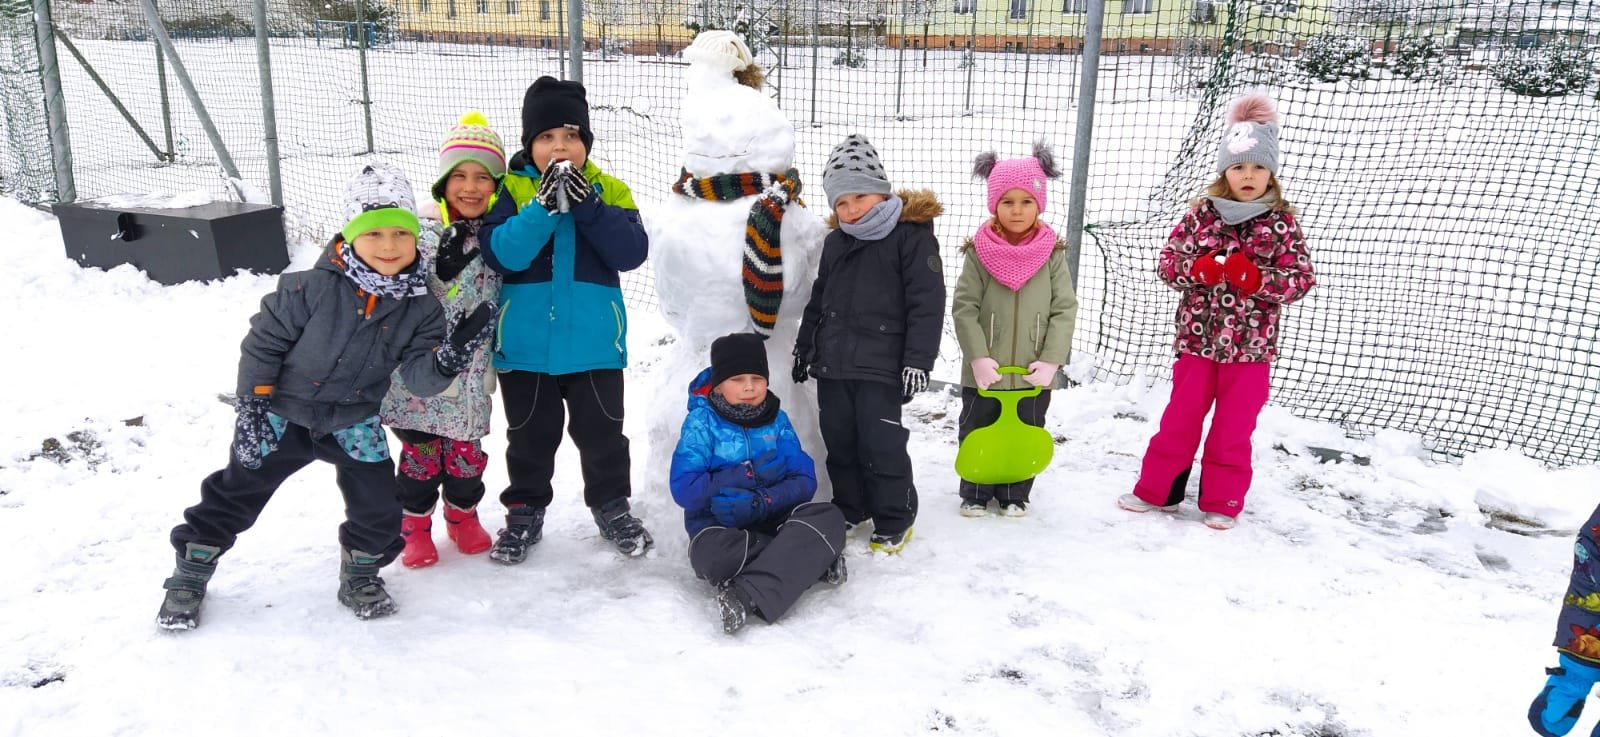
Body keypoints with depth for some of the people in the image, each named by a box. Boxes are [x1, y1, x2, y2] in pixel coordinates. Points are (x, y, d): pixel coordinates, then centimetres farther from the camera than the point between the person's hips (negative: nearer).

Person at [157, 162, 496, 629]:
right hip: (282, 414, -2)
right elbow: (264, 340, -11)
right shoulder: (314, 288, -20)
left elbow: (419, 375, -16)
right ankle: (191, 573, 29)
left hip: (354, 423, 2)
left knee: (379, 508, -1)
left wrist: (448, 359, -37)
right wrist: (251, 404, -12)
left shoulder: (421, 308, -12)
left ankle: (360, 573, 27)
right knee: (236, 494, 8)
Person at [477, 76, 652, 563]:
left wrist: (587, 207, -22)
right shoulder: (509, 190, -2)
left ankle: (612, 507, 32)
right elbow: (501, 254, -17)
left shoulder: (608, 190, 1)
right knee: (530, 436, 15)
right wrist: (544, 206, -26)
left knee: (601, 432, 13)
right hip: (525, 344, 0)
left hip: (593, 342, 1)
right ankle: (525, 513, 32)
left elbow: (631, 252, -12)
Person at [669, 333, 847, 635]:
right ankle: (814, 559, -23)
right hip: (720, 526, -3)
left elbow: (805, 481, -2)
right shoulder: (702, 422, -4)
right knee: (710, 552, -39)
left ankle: (748, 596, -36)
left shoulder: (777, 420, 5)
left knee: (828, 517, -26)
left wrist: (763, 501, -22)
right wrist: (746, 475, -17)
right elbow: (683, 489, -15)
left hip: (772, 520, 3)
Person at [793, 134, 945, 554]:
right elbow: (818, 300, 23)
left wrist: (918, 361, -16)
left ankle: (894, 521, 15)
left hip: (881, 367, -6)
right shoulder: (835, 242, 13)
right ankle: (849, 511, 30)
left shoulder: (912, 235, -7)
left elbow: (927, 303, -11)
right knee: (839, 442, 13)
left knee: (881, 446, -2)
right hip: (832, 364, 7)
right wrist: (805, 347, 22)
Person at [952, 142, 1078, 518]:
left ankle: (1015, 494, 33)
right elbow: (964, 307, -9)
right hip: (984, 373, -1)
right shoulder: (979, 251, -8)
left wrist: (1051, 360, -12)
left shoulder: (1052, 252, -5)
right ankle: (975, 493, 31)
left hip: (1033, 374, 1)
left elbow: (1065, 309, -4)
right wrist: (978, 357, -17)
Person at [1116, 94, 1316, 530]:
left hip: (1249, 345, -1)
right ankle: (1156, 490, 25)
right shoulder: (1202, 213, -1)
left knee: (1233, 428, 10)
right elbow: (1168, 262, 0)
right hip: (1198, 336, 1)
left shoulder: (1281, 224, -5)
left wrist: (1253, 276, -21)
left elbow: (1301, 279, -6)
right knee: (1180, 418, 12)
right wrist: (1201, 269, -19)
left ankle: (1222, 503, 24)